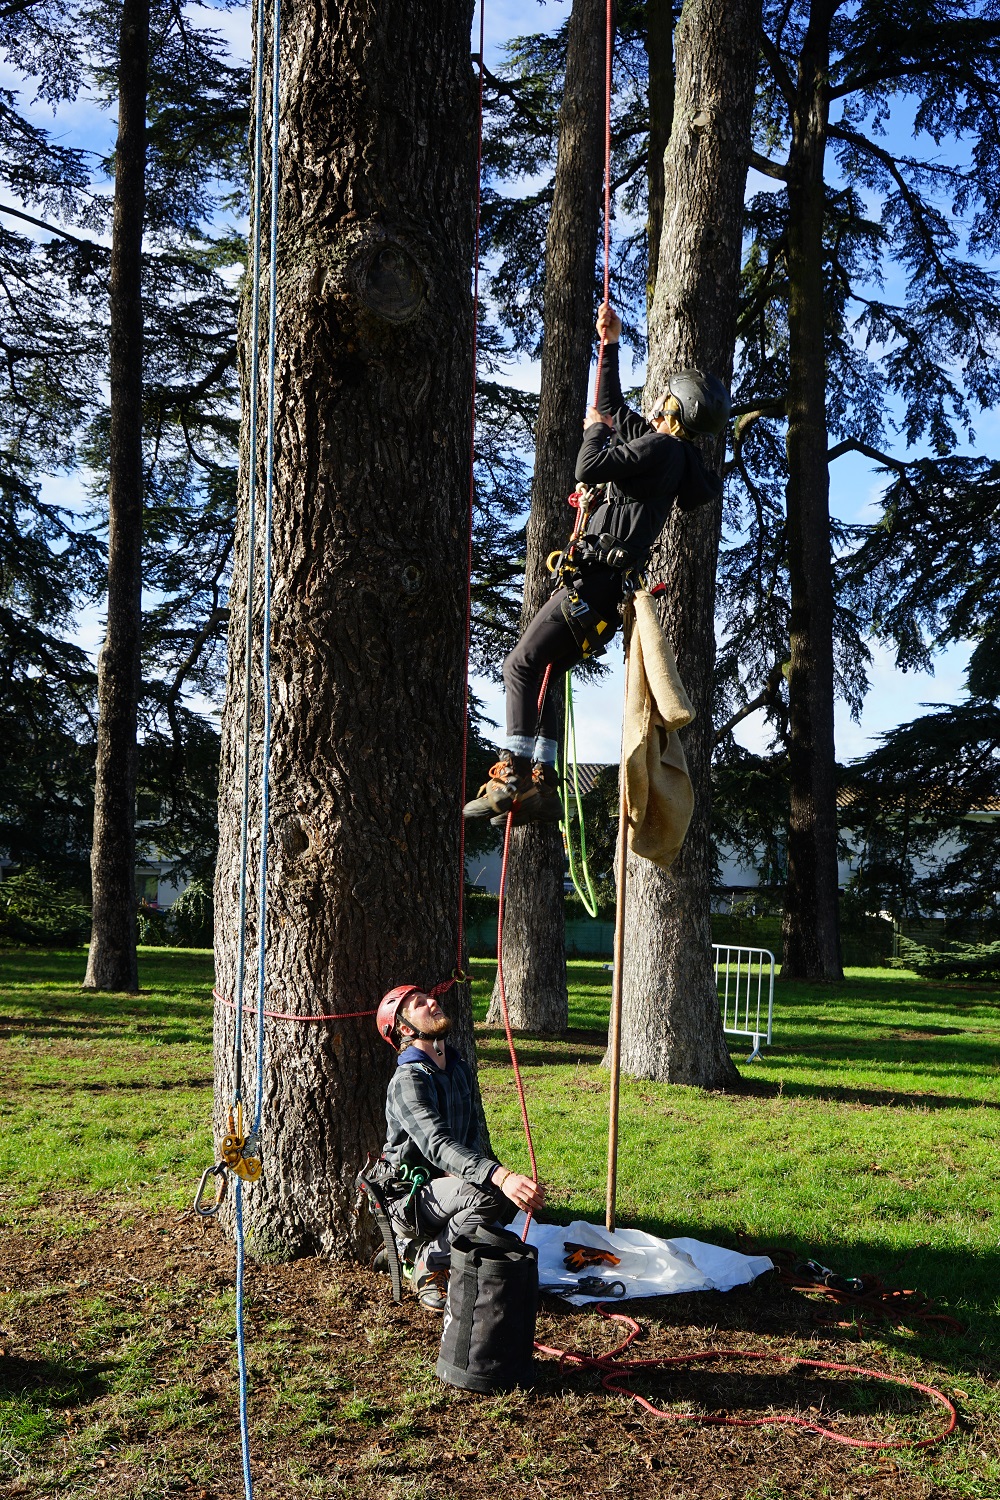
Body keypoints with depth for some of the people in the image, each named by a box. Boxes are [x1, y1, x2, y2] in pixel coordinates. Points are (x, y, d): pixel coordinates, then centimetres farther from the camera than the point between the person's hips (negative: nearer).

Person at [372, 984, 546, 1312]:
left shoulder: (459, 1069, 9)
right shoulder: (408, 1081, -20)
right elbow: (438, 1145, -34)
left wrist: (462, 1169, -8)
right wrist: (501, 1176, -49)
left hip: (448, 1185, 8)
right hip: (409, 1198, -8)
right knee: (485, 1194, -32)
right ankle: (429, 1264, -9)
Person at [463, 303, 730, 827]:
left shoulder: (662, 448, -10)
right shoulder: (661, 446, 20)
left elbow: (590, 468, -19)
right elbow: (613, 408, 34)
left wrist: (595, 431, 1)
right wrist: (610, 345, 31)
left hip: (595, 582, -10)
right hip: (602, 582, 10)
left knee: (523, 665, -13)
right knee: (540, 674, 11)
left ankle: (513, 775, -18)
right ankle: (541, 784, 11)